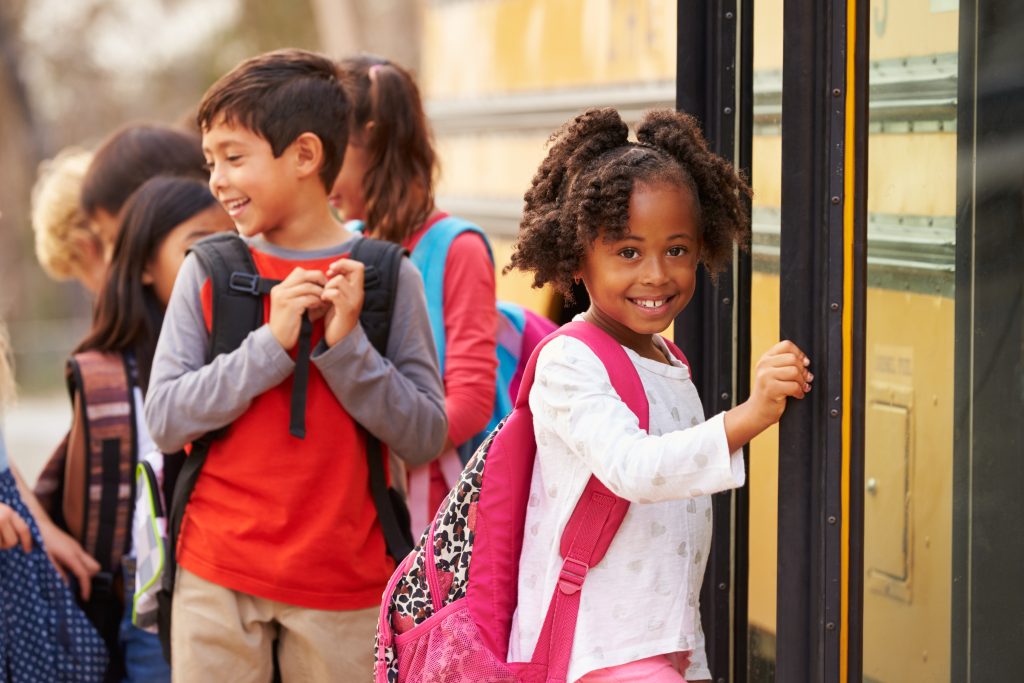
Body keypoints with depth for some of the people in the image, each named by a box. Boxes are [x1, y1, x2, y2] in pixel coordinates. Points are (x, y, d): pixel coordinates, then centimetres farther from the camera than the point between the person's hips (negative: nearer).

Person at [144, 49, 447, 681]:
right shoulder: (209, 272, 1)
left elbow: (426, 436, -3)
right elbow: (165, 420, -5)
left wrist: (346, 344, -15)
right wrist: (271, 343, -14)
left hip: (344, 580, -1)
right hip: (218, 575, 1)